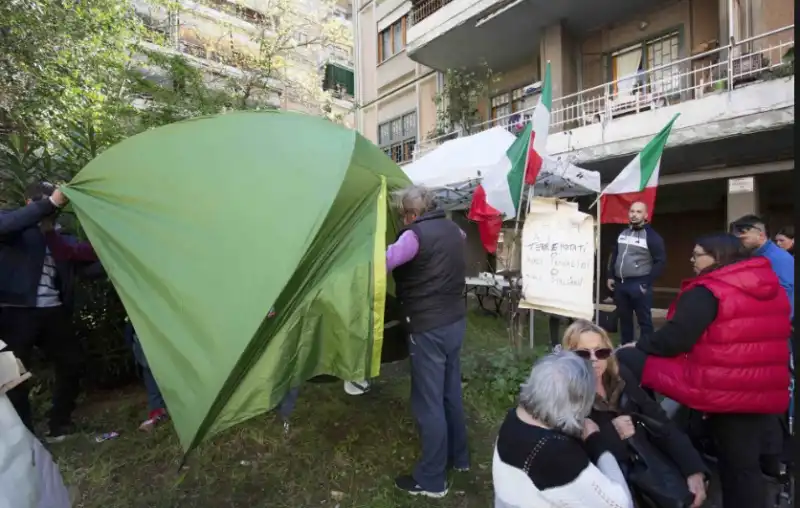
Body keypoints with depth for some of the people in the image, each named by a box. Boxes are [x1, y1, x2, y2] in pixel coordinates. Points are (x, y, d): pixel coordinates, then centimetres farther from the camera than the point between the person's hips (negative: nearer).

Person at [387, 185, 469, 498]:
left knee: (428, 402, 5)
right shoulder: (453, 229, 8)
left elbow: (382, 264, -22)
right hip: (455, 320, 9)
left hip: (428, 328, -8)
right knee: (451, 393, 22)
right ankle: (458, 457, 39)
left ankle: (431, 480, 20)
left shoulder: (416, 234, -16)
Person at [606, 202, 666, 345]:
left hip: (638, 284, -6)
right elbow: (614, 256, 19)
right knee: (624, 318, 15)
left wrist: (647, 283, -13)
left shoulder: (651, 236, -6)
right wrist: (611, 277, 12)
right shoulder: (622, 234, 13)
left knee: (644, 320, 1)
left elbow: (660, 261, -8)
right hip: (620, 283, 6)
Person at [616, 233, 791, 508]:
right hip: (765, 392, 9)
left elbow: (673, 340, -18)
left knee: (626, 359, -5)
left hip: (718, 389, -8)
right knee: (743, 465, 20)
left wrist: (638, 346, -2)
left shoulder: (706, 292, -15)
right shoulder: (771, 287, 11)